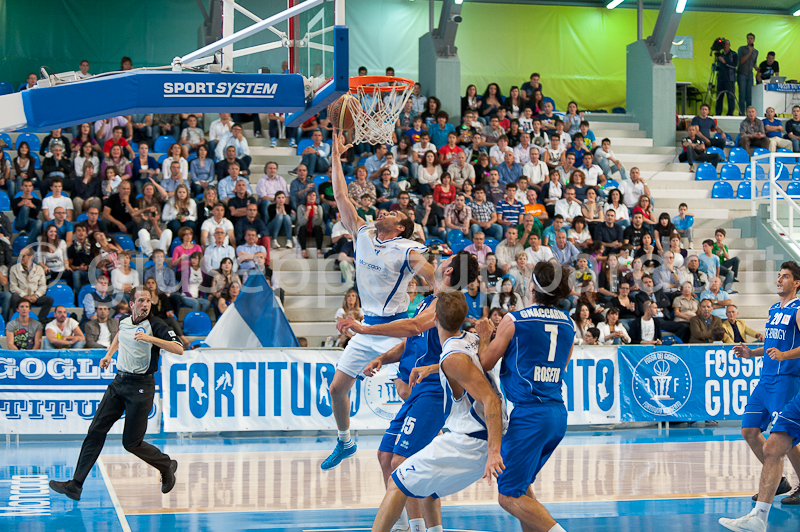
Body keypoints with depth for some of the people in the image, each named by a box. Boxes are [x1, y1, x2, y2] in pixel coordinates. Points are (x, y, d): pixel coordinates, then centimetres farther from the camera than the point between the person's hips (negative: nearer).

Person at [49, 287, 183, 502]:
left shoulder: (155, 326, -12)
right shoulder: (124, 322, 7)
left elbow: (179, 349, -24)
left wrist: (151, 339, -33)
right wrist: (109, 354, 26)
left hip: (141, 387, -6)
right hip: (119, 382, 6)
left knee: (131, 443, -3)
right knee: (96, 430, -2)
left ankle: (167, 466, 23)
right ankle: (76, 485, -3)